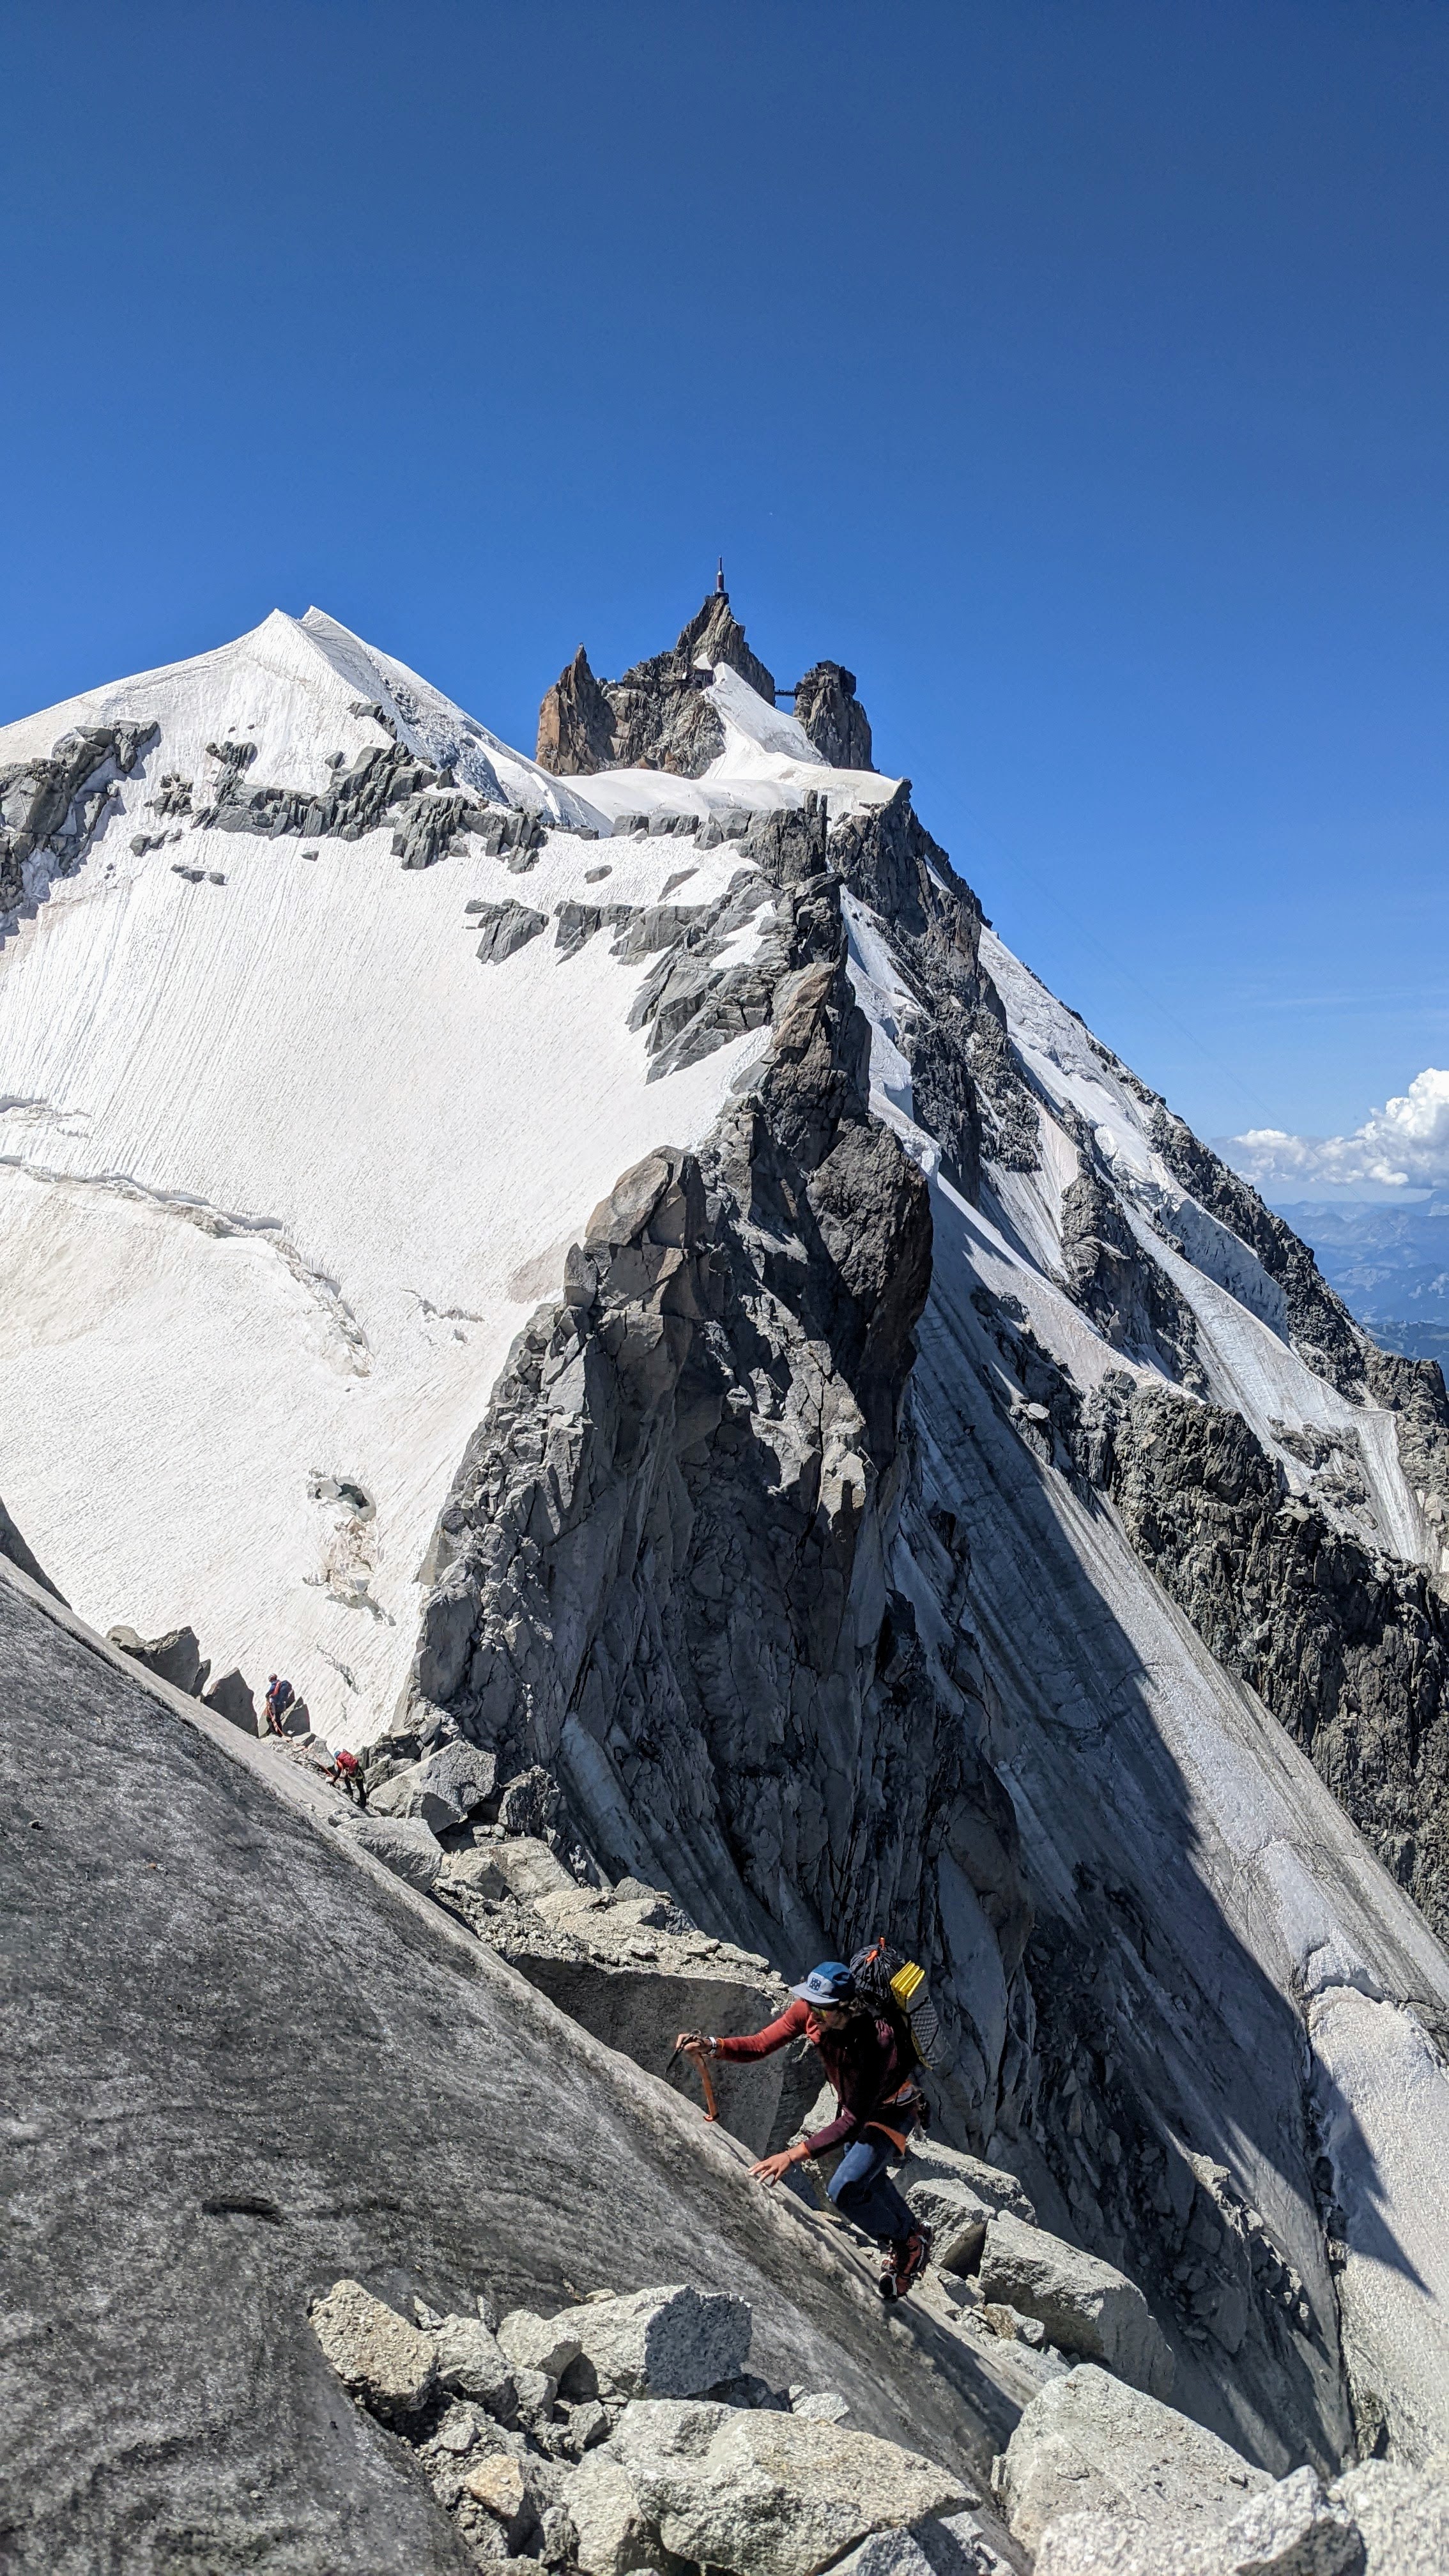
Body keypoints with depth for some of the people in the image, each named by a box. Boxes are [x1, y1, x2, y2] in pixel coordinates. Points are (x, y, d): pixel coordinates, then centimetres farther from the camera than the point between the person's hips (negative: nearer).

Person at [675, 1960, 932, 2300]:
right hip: (854, 2101, 7)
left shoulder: (875, 2040, -43)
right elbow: (761, 2044, -21)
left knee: (845, 2189, -17)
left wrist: (794, 2155, -48)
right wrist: (713, 2047, -39)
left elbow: (853, 2122, -42)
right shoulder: (808, 2010, -27)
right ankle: (911, 2228, 56)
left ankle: (907, 2243, 11)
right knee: (866, 2178, 26)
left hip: (891, 2110, -7)